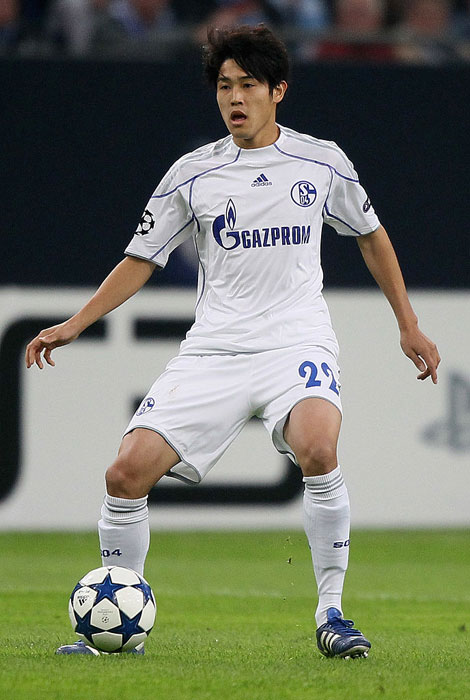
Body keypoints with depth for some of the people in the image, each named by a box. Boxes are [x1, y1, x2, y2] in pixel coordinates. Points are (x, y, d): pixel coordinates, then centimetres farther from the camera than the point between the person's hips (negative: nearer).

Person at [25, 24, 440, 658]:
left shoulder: (321, 162, 7)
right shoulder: (193, 175, 7)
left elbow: (371, 235, 22)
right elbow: (142, 259, 14)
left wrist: (408, 325, 21)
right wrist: (74, 325, 3)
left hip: (297, 342, -2)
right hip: (213, 350, 2)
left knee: (317, 447, -34)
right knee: (128, 470, -13)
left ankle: (331, 613, -20)